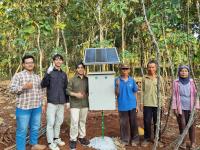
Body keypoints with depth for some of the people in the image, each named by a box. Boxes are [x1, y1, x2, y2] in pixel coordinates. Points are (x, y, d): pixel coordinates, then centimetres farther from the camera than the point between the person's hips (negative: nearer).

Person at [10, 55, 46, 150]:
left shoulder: (37, 77, 12)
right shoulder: (18, 75, -5)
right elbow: (12, 89, -11)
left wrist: (42, 104, 13)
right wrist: (24, 87, -27)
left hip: (37, 107, 5)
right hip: (23, 107, -5)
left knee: (35, 128, 17)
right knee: (22, 130, 4)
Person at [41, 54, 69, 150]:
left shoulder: (64, 74, 10)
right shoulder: (50, 72, -4)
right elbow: (43, 85, -16)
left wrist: (67, 100, 14)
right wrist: (48, 74, -30)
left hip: (61, 102, 5)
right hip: (52, 102, -5)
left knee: (59, 121, 15)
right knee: (51, 122, 1)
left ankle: (56, 138, 31)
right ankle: (50, 142, 14)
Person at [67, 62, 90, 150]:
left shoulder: (87, 79, 8)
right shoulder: (72, 79, -2)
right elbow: (68, 91, -4)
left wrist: (86, 95, -4)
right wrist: (76, 94, -17)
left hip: (85, 104, 4)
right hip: (75, 104, -3)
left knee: (83, 121, 12)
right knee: (74, 122, -6)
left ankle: (82, 137, 26)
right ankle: (73, 139, 8)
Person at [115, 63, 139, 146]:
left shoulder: (132, 80, 0)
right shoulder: (117, 80, -5)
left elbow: (135, 92, 7)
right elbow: (117, 94, -7)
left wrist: (137, 105, 7)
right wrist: (117, 85, -24)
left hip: (132, 105, 2)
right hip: (122, 106, -1)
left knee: (133, 123, 10)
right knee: (124, 123, 8)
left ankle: (134, 140, 25)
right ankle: (124, 140, 24)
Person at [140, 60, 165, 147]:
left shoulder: (160, 78, 3)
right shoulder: (144, 78, 3)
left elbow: (162, 91, 5)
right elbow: (142, 91, 4)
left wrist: (163, 103, 3)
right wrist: (141, 103, 0)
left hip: (157, 104, 0)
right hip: (147, 104, 0)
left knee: (157, 122, 9)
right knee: (147, 122, 4)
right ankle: (147, 139, 20)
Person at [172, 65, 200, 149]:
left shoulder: (192, 82, 1)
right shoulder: (176, 82, -2)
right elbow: (174, 96, 1)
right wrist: (174, 107, -2)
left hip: (190, 107, 1)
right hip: (180, 108, -1)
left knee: (191, 125, 6)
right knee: (182, 125, 5)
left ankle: (192, 143, 20)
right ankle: (183, 142, 21)